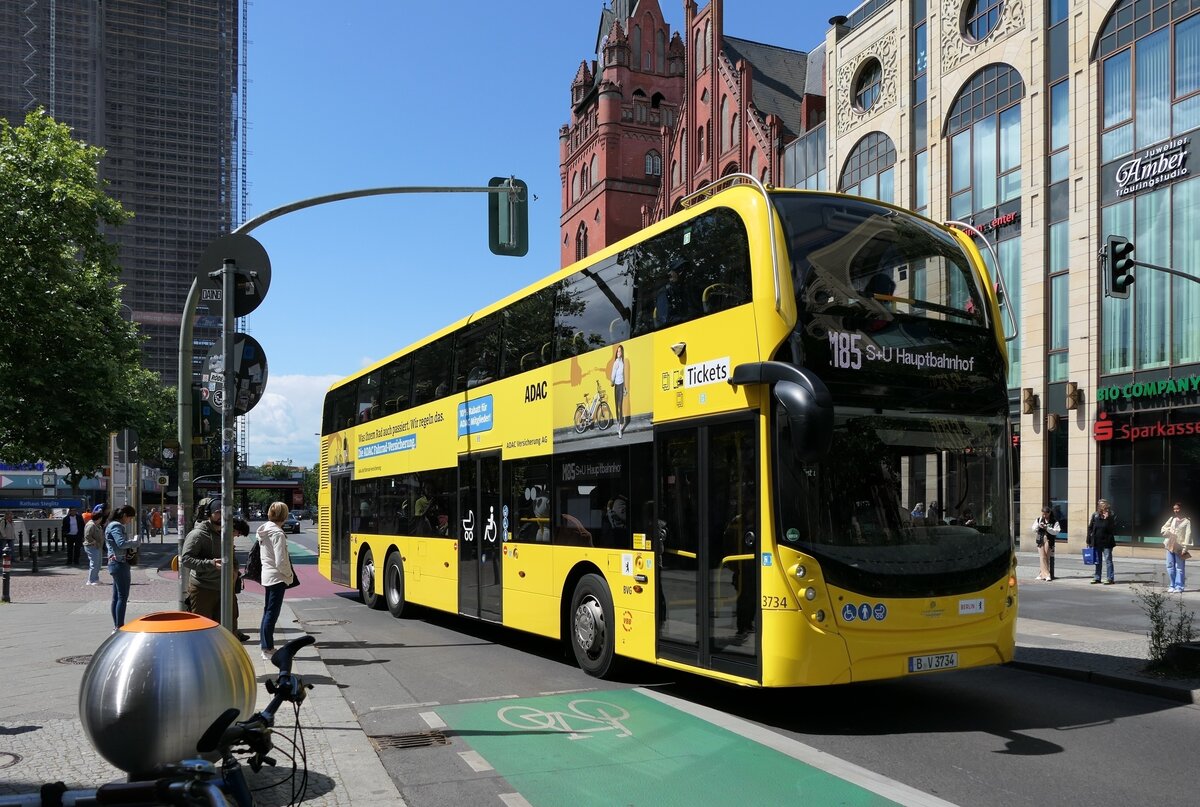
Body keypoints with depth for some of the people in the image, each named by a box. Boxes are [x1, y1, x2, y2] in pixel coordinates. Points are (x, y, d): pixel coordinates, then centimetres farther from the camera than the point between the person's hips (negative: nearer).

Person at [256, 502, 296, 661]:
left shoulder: (264, 531, 7)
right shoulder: (277, 533, -19)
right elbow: (281, 562, -21)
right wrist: (290, 574, -3)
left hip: (267, 576, 9)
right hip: (277, 577, -9)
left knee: (268, 611, 16)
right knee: (272, 613, -3)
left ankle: (265, 645, 23)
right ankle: (268, 649, 2)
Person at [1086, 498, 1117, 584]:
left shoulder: (1110, 517, -3)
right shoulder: (1095, 515, 3)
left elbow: (1110, 529, -12)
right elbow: (1090, 528, 5)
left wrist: (1106, 519, -23)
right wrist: (1089, 541, 2)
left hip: (1106, 542, -3)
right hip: (1096, 542, 3)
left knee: (1108, 561, 0)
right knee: (1097, 561, 12)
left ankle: (1110, 578, 4)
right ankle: (1097, 578, 20)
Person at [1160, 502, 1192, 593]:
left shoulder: (1187, 521, -5)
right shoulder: (1172, 519, 11)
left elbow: (1188, 535, -8)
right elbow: (1163, 528, 17)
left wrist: (1185, 548, -14)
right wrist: (1166, 532, -7)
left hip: (1179, 547, -5)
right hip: (1170, 546, 5)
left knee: (1179, 568, -1)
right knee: (1170, 567, 6)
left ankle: (1179, 587, 2)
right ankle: (1172, 586, 13)